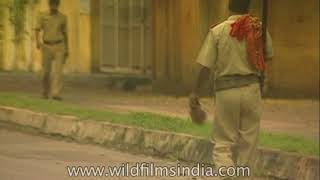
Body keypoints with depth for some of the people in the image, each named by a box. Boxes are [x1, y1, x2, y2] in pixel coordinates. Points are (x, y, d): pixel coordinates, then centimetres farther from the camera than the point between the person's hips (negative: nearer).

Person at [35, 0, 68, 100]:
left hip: (59, 47, 0)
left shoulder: (62, 17, 2)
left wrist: (67, 49, 9)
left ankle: (55, 94, -18)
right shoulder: (42, 16, -1)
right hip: (46, 47, 0)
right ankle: (46, 92, 28)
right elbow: (37, 31, -7)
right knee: (46, 72, 6)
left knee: (58, 71, -14)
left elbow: (65, 33, 10)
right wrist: (38, 41, -28)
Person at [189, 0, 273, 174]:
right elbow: (268, 56, 15)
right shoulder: (259, 28, 0)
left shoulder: (217, 31, -6)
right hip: (251, 88, 2)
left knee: (222, 142, 5)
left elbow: (205, 66, -7)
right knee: (247, 143, 13)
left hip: (225, 90, -2)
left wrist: (195, 92, 4)